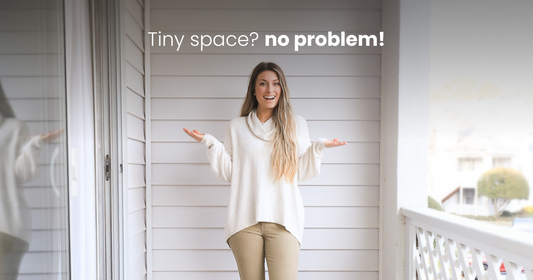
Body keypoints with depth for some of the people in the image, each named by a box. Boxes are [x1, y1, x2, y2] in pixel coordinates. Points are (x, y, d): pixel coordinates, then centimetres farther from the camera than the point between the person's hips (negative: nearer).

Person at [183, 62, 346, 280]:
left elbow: (300, 173, 9)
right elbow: (229, 173, 8)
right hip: (245, 219, 1)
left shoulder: (296, 125, 10)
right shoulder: (237, 127, 11)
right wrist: (210, 143, 0)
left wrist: (318, 148, -4)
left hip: (283, 220, -1)